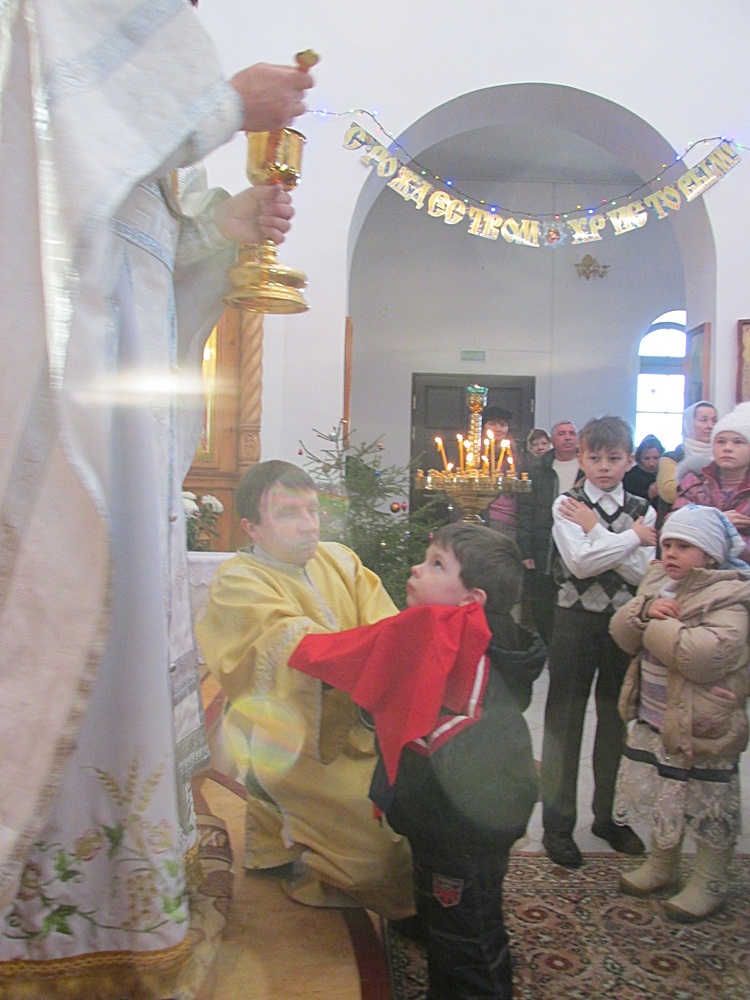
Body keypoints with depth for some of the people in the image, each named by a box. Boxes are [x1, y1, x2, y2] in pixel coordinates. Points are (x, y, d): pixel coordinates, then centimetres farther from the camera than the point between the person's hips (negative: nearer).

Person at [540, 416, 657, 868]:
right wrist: (631, 537, -12)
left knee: (617, 721, 14)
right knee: (564, 722, 4)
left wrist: (596, 531, -14)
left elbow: (642, 572, -10)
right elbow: (580, 562, -19)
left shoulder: (643, 511, 3)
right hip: (576, 621, -3)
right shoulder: (567, 505, -4)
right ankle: (558, 824, 18)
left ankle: (608, 815, 32)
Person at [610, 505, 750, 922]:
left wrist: (655, 625, -23)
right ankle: (662, 865, 42)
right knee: (663, 797, 22)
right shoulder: (658, 582, 5)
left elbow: (706, 655, -36)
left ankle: (710, 883, 31)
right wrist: (644, 610, -19)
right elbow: (622, 632, 2)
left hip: (702, 728, -7)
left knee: (709, 809, 11)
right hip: (654, 720, 7)